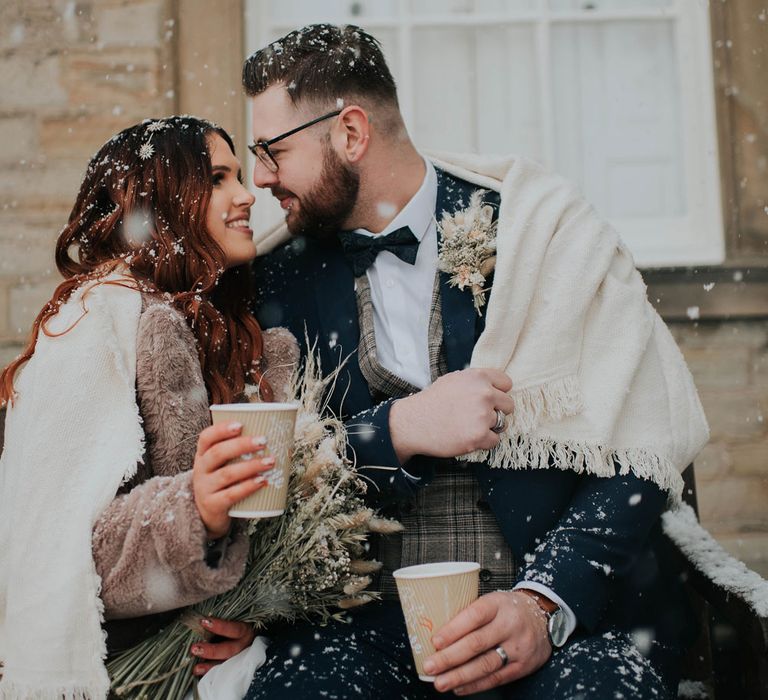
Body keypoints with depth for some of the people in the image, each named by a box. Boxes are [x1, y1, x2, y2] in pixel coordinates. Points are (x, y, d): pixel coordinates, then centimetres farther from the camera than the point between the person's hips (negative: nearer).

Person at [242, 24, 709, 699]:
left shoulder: (545, 227, -1)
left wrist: (545, 604, -19)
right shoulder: (281, 274, 8)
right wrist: (398, 431, -14)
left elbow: (636, 454, -5)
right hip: (366, 612, 2)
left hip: (568, 599, -1)